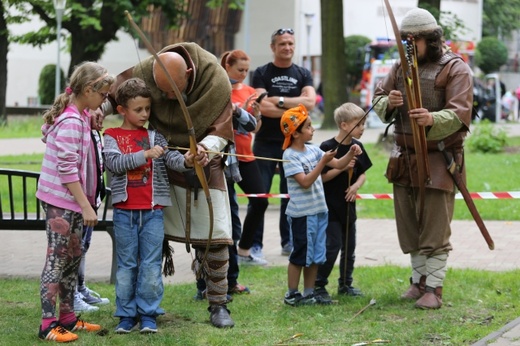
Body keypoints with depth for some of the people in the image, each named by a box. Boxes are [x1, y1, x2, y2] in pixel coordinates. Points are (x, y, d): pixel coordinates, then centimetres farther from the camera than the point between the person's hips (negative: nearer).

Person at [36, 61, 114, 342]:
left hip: (72, 201, 10)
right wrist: (86, 206, -21)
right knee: (57, 259, -6)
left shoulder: (78, 116, 10)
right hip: (61, 201, -10)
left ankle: (67, 317, 22)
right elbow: (67, 169, -23)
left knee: (72, 257, 14)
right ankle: (48, 325, -2)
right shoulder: (72, 121, -20)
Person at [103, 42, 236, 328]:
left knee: (215, 235, -5)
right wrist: (98, 110, -22)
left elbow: (220, 132, -18)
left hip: (202, 165, -2)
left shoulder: (217, 83, -22)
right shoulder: (146, 72, -19)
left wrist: (205, 149, -38)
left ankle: (218, 305, 7)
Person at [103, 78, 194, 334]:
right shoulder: (112, 137, 3)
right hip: (124, 210, -1)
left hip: (152, 210, 1)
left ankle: (148, 314, 8)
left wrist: (186, 161, -30)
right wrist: (145, 154, -23)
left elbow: (171, 158, -7)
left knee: (151, 264, 1)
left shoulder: (155, 137, 7)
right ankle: (126, 315, 13)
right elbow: (114, 163, -14)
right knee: (126, 264, 6)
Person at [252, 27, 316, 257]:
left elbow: (310, 102, -7)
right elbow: (263, 106, -13)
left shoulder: (303, 74, 10)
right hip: (266, 142, -2)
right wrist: (293, 109, -12)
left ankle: (288, 241, 15)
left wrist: (279, 100, -12)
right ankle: (255, 243, -2)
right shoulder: (262, 74, 2)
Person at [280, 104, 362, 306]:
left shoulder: (313, 150, 8)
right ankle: (292, 295, 10)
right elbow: (305, 182, -21)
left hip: (319, 210, 7)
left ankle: (309, 294, 20)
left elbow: (338, 165, 11)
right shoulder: (290, 156, -12)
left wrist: (350, 154, -7)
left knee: (315, 255, 11)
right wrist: (322, 162, -24)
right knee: (300, 255, 0)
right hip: (301, 213, -7)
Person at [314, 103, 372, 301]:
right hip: (330, 207, -7)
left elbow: (363, 173, 12)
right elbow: (321, 177, -16)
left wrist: (356, 185, -8)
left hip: (348, 205, 7)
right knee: (332, 246, -8)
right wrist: (342, 167, -24)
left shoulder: (357, 146, 4)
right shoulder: (327, 147, -15)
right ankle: (318, 285, 2)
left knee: (349, 247, 13)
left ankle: (345, 284, 25)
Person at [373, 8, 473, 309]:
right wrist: (389, 103, -11)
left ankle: (434, 289, -1)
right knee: (409, 226, 12)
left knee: (435, 229, -5)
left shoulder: (455, 69, -9)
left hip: (438, 159, -7)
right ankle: (419, 280, 24)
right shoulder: (401, 67, 11)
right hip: (405, 159, 7)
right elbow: (378, 101, 13)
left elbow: (460, 114, -18)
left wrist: (433, 120, -37)